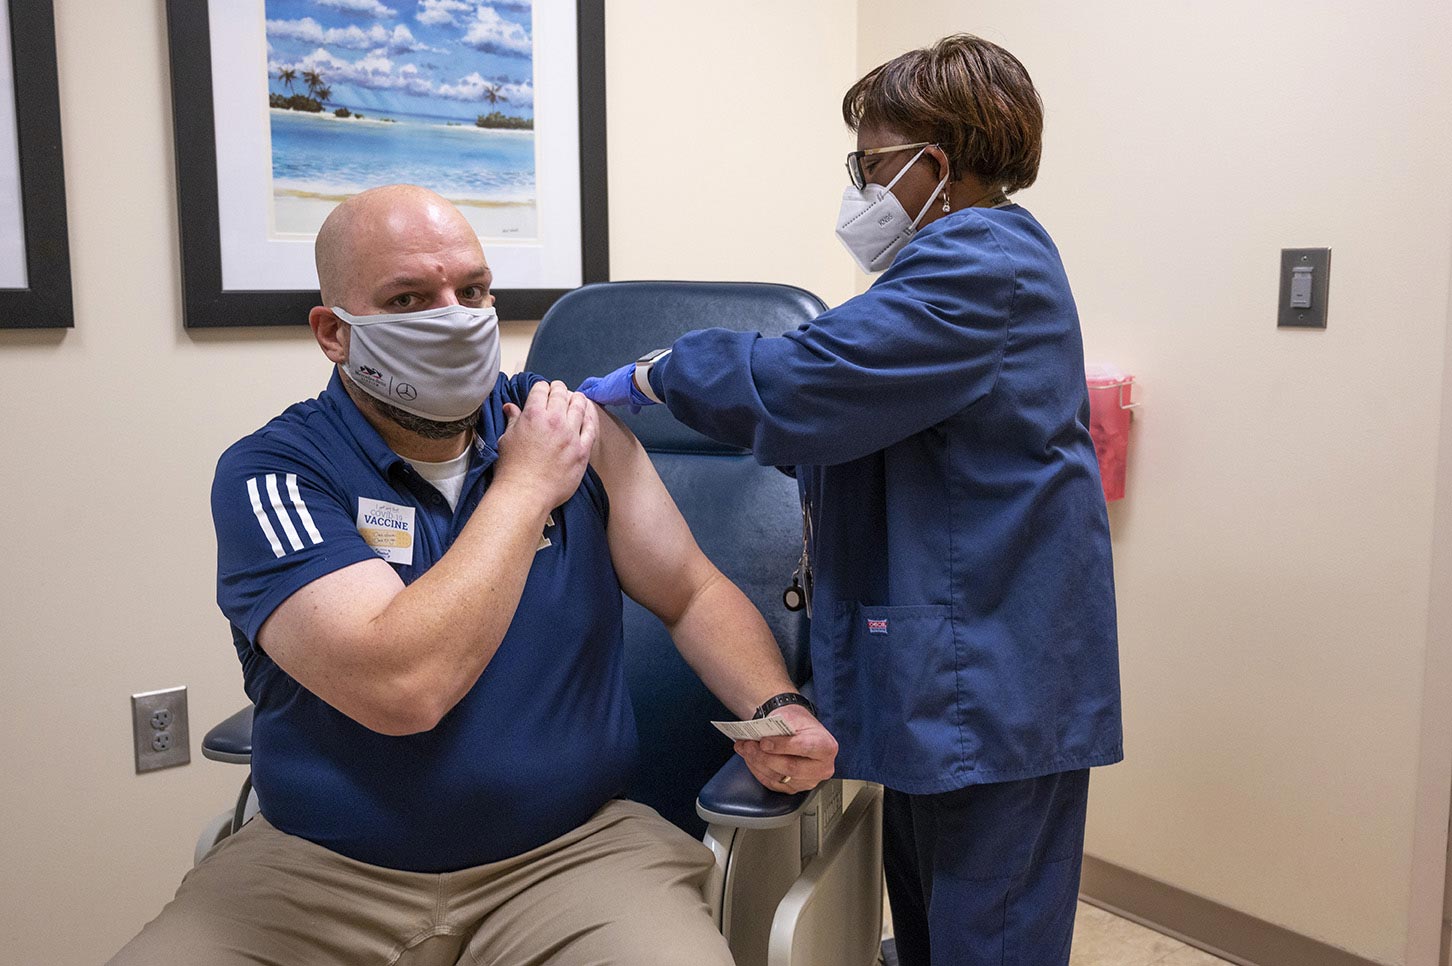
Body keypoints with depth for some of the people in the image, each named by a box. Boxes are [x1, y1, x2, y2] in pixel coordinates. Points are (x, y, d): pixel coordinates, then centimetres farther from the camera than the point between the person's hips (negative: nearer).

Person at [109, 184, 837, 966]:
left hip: (569, 855, 1)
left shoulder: (575, 427, 1)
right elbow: (402, 690, -24)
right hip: (321, 869, 0)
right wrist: (526, 486, -16)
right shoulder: (270, 471, -10)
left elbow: (693, 594, 9)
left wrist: (777, 710, -10)